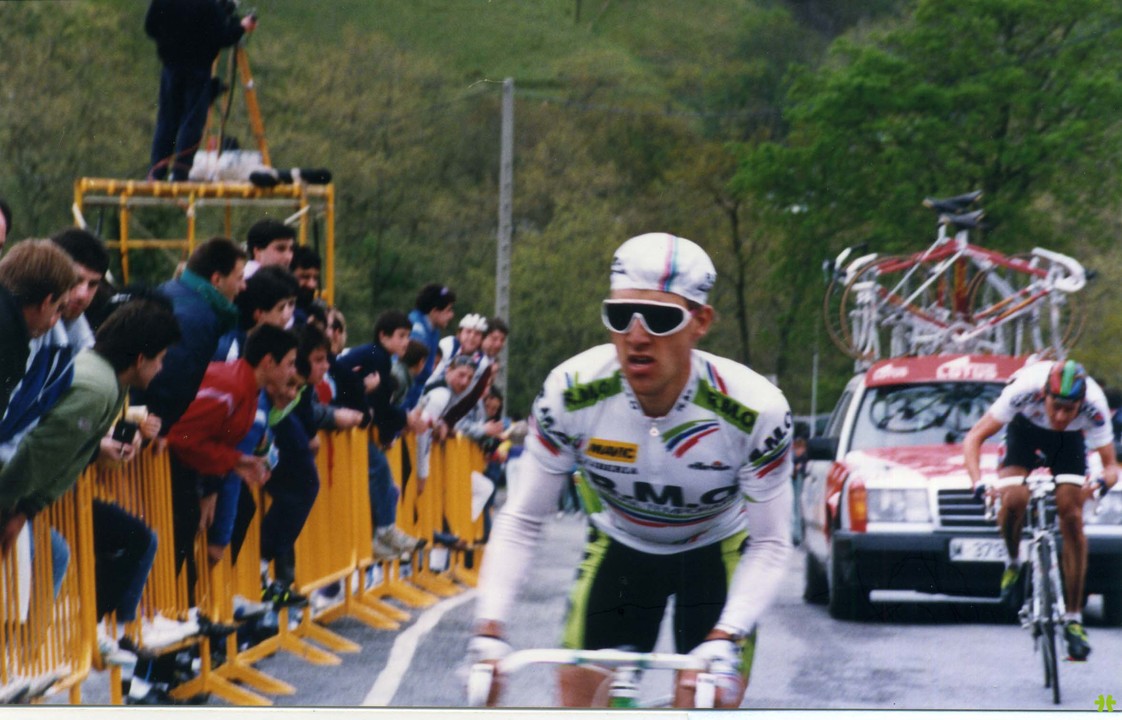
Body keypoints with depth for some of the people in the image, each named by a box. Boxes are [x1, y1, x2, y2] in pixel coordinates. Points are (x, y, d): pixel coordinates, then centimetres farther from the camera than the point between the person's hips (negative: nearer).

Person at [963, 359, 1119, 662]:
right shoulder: (1025, 390, -39)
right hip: (1025, 429, -1)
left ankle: (1073, 618, -5)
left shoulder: (1094, 407, -35)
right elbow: (973, 438, -32)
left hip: (1069, 441, 1)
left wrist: (1102, 482, -51)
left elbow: (1111, 465, -26)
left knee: (1072, 519, -13)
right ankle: (1013, 562, 4)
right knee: (1013, 500, -28)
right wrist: (978, 483, -49)